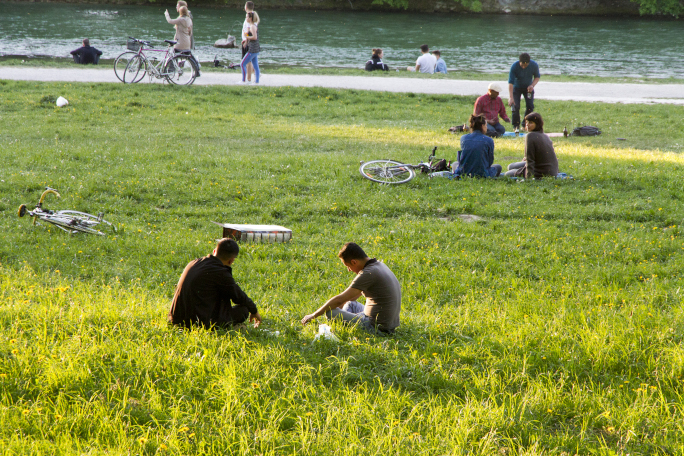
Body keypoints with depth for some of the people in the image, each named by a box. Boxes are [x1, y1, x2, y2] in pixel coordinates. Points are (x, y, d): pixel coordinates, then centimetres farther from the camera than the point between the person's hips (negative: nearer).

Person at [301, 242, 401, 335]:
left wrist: (313, 315, -8)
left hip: (377, 328, -10)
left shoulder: (368, 273, -21)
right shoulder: (379, 265, 8)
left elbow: (339, 299, -17)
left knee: (330, 312, -5)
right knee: (350, 304, 30)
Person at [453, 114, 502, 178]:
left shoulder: (463, 138, 0)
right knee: (498, 167, 28)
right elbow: (490, 161, 1)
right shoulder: (488, 140, -10)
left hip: (463, 173, 4)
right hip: (481, 174, -4)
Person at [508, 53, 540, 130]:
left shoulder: (534, 65, -23)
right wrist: (511, 97, -41)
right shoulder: (514, 67, -31)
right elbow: (510, 82, -33)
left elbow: (537, 77, -4)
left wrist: (532, 85, -25)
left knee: (530, 106, -5)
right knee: (515, 106, -12)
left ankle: (526, 125, 9)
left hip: (528, 88, 2)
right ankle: (516, 126, 0)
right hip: (517, 88, -2)